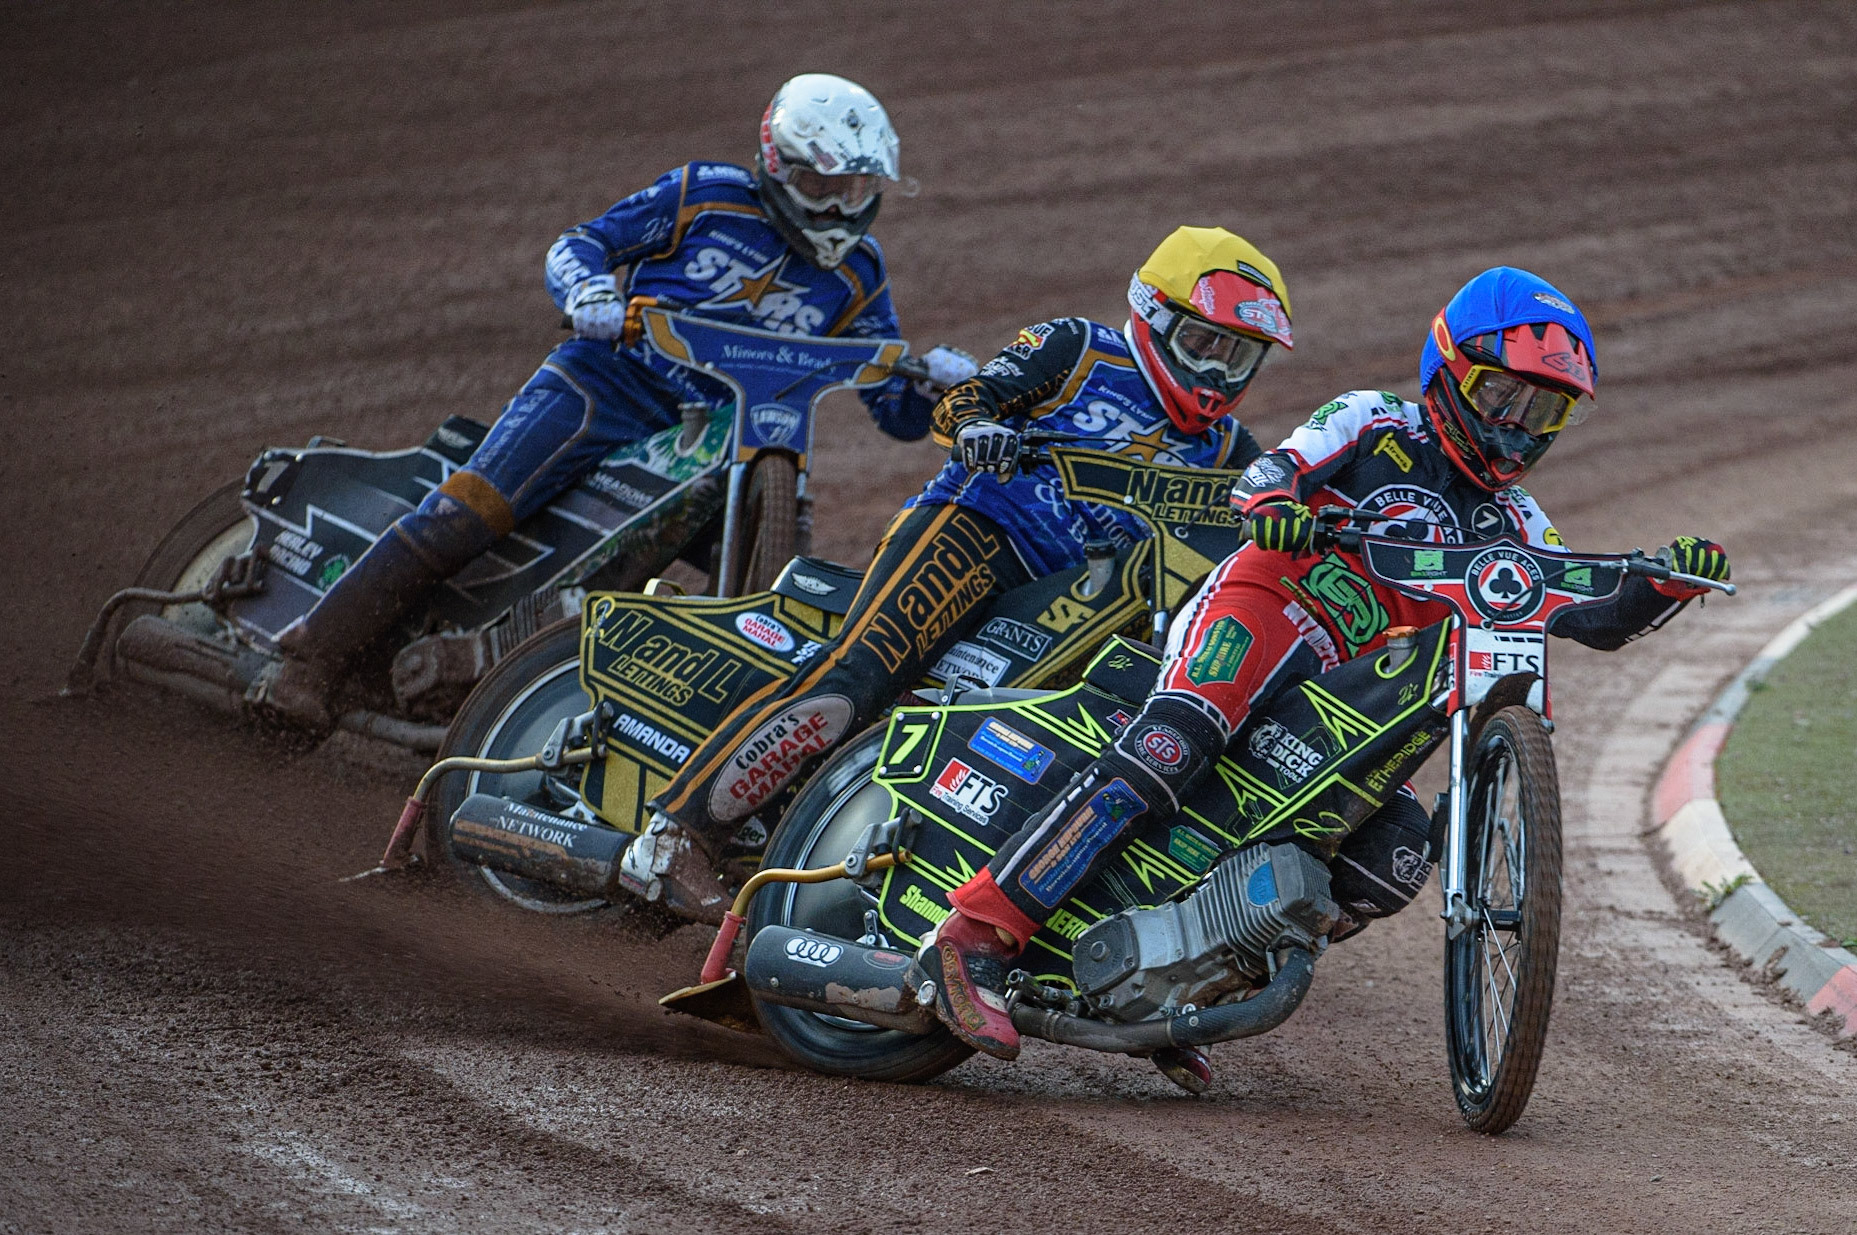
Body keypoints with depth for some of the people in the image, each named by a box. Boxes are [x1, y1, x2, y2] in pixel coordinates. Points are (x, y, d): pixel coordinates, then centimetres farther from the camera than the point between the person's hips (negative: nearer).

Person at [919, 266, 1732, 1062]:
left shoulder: (1511, 528, 23)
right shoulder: (1375, 426, 10)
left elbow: (1593, 618, 14)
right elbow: (1264, 477, -4)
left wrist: (1668, 585, -6)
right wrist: (1273, 503, -29)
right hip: (1262, 608, -7)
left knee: (1393, 860, -15)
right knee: (1173, 747, -34)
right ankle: (977, 937, -42)